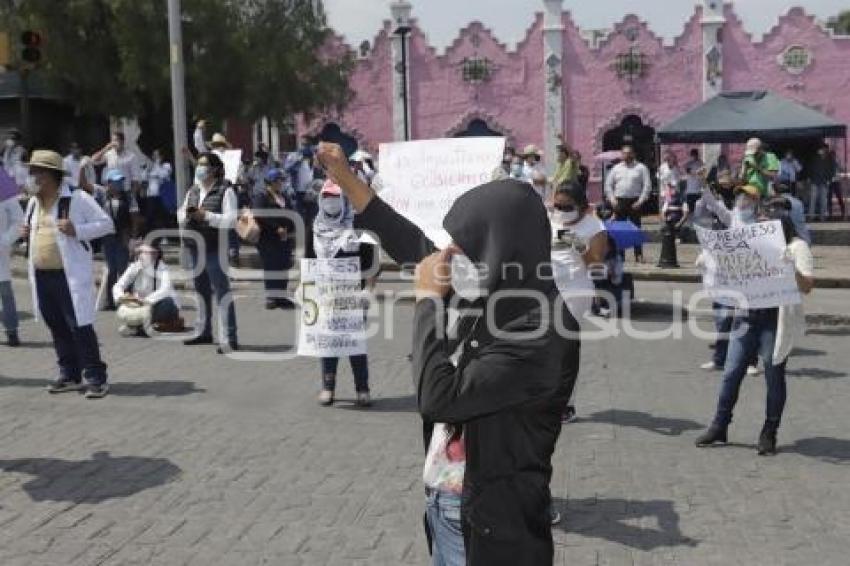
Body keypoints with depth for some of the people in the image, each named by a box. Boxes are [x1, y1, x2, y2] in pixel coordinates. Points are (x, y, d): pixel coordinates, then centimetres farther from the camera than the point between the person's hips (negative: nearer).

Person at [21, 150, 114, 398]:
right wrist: (28, 233, 7)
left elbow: (106, 224, -8)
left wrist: (76, 230, -22)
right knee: (57, 327, 12)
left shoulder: (77, 198, -8)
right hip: (41, 275, 7)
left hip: (71, 275, -7)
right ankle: (70, 375, 23)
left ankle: (96, 378, 1)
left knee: (80, 326, -7)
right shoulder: (34, 202, 14)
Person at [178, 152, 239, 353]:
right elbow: (180, 218, 20)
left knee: (222, 292, -7)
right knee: (201, 291, 17)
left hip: (216, 250, -7)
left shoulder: (225, 191, -7)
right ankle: (204, 332, 30)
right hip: (195, 248, 7)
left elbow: (232, 220, -16)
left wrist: (207, 216, -20)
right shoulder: (192, 191, 15)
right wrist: (186, 215, -3)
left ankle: (229, 338, -6)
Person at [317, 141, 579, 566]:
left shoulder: (541, 329, -25)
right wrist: (345, 178, 14)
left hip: (491, 522, -8)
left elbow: (438, 398, -27)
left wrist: (428, 298, -17)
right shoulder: (487, 293, -1)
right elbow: (415, 247, 13)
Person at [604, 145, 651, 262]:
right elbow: (608, 185, 13)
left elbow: (647, 186, -2)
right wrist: (612, 199, 1)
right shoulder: (616, 168, 13)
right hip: (619, 201, 3)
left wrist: (640, 201, -10)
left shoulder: (641, 168, 3)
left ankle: (639, 255, 3)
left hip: (634, 202, -3)